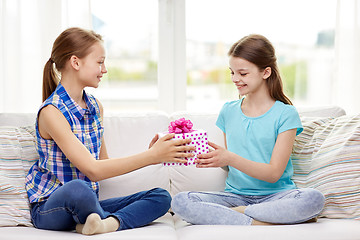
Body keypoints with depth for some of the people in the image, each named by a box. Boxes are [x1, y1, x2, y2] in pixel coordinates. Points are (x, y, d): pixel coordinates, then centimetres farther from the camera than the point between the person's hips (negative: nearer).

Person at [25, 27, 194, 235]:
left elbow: (103, 163, 10)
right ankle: (113, 221, -11)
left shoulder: (95, 107, 8)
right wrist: (152, 156, -22)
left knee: (161, 197, -4)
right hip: (49, 208, -8)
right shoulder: (52, 111, -18)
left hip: (85, 204, 8)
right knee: (77, 188, -41)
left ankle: (104, 223, -26)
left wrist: (151, 156, -4)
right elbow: (93, 170, -24)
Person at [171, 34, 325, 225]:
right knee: (180, 202, -23)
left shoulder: (285, 114, -4)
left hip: (274, 195, -2)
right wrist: (215, 158, -8)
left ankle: (232, 213, -23)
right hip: (236, 194, 3)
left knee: (314, 199, -34)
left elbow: (273, 173, -11)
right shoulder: (228, 111, 10)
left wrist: (231, 159, -24)